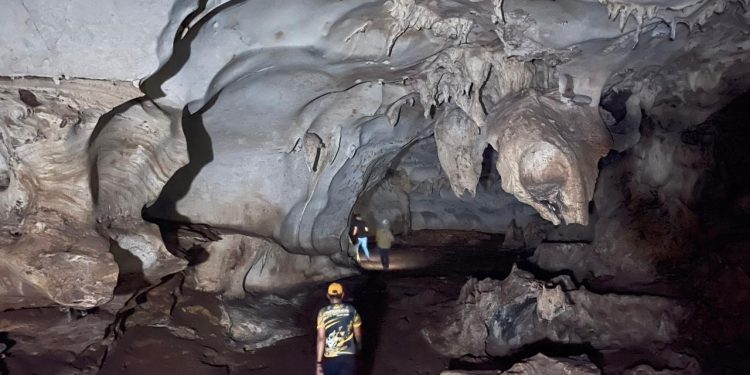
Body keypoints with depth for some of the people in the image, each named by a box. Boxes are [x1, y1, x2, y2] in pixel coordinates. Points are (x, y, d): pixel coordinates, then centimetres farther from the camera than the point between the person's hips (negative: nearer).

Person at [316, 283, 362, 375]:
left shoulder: (323, 312, -8)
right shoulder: (351, 310, -3)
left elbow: (321, 338, -14)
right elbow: (357, 334, 7)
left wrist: (318, 363, -12)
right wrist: (358, 344, 29)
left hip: (330, 357, 0)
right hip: (348, 356, 0)